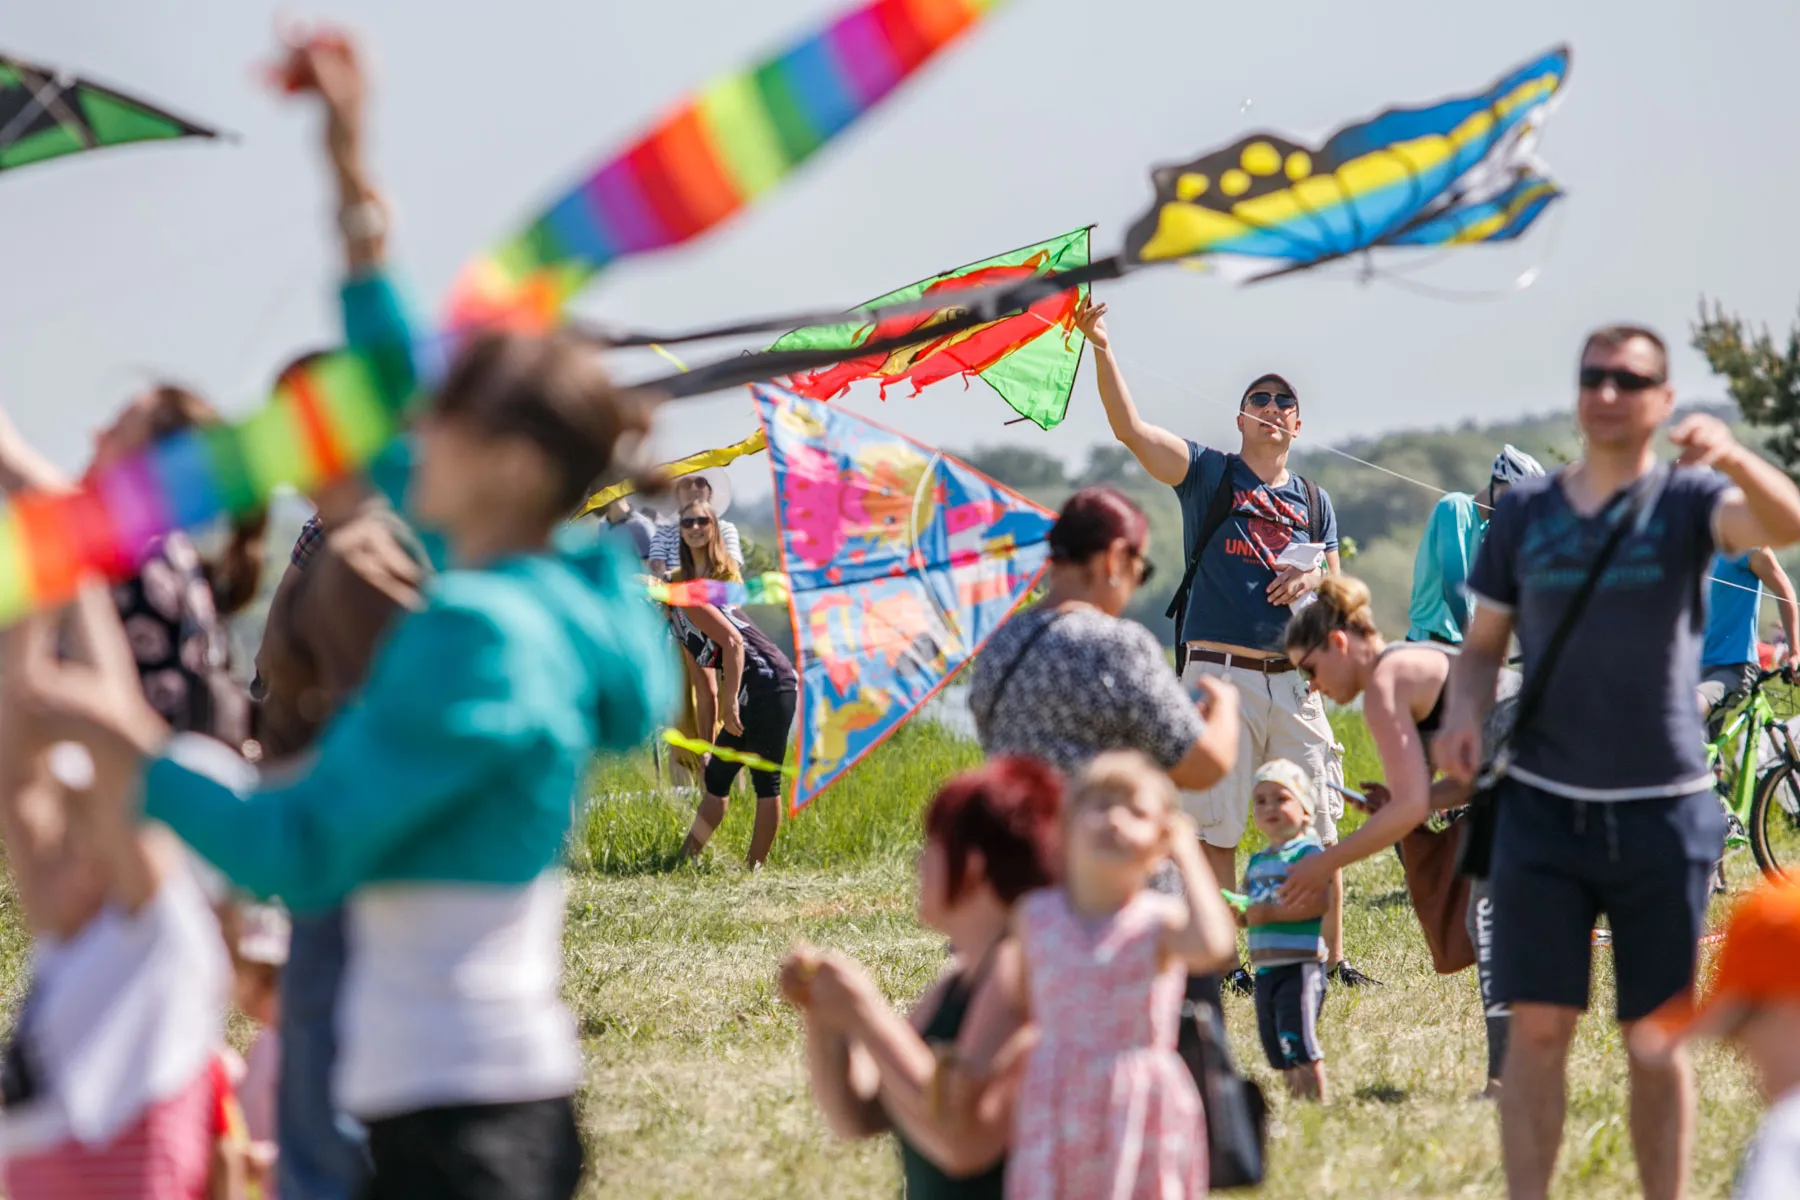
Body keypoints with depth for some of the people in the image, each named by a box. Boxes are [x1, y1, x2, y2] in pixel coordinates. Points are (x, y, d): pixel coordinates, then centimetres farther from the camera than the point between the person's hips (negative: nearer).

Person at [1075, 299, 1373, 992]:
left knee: (1317, 828, 2)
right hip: (1220, 671, -4)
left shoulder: (1313, 500, 17)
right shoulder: (1208, 475, 5)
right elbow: (1129, 429, -7)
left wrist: (1313, 579, -2)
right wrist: (1102, 349, -20)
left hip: (1294, 680, 4)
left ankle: (1332, 958, 8)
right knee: (1215, 827, -3)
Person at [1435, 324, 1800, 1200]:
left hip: (1663, 808, -1)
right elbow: (1483, 642, 15)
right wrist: (1462, 712, -7)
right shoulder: (1524, 510, 8)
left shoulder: (1687, 499, 0)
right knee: (1537, 1026, -4)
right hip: (1543, 806, 1)